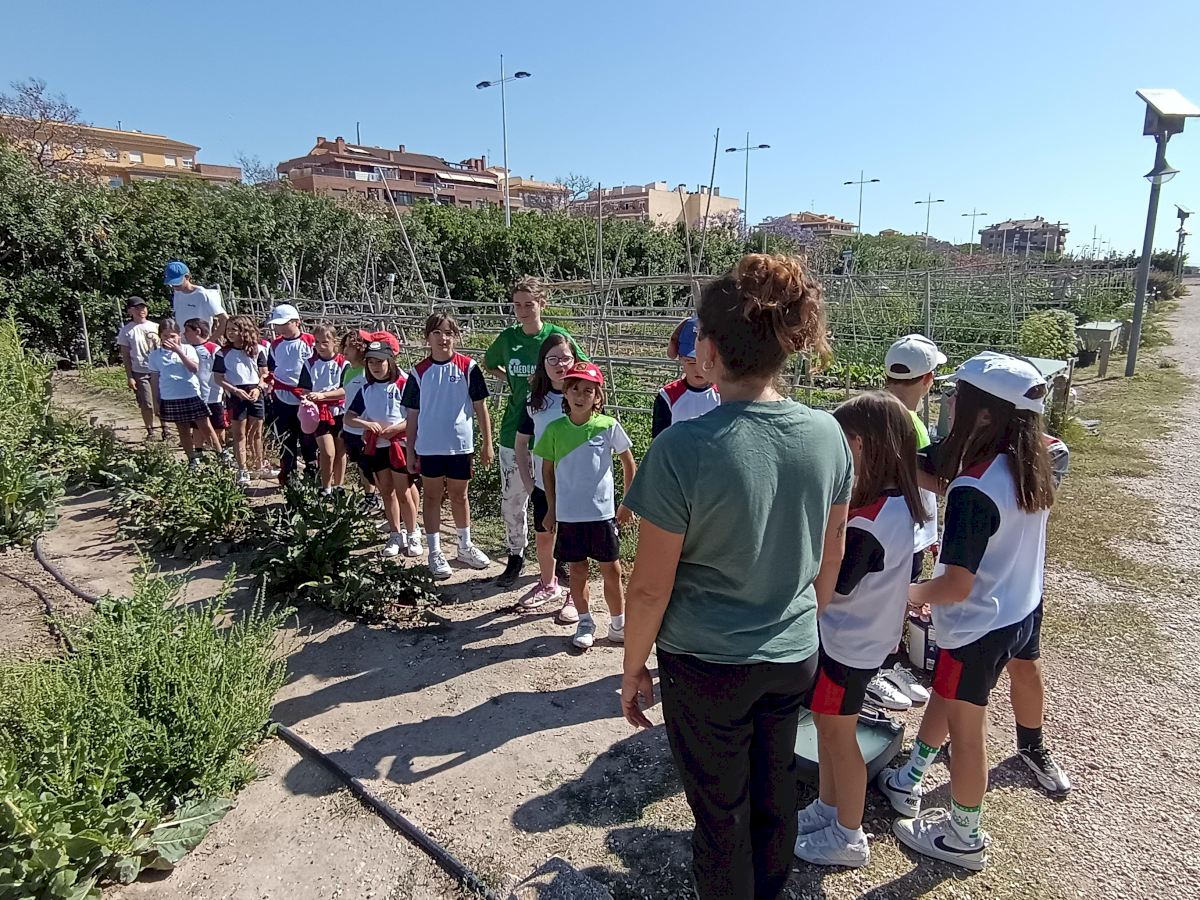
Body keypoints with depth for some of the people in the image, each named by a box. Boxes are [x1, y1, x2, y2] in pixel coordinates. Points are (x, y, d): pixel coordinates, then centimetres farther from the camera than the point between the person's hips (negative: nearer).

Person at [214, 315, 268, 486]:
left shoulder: (257, 350, 1)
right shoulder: (223, 353, -2)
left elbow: (264, 373, 5)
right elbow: (218, 378, -1)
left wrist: (258, 388, -11)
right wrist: (235, 390, -13)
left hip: (255, 393, 1)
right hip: (236, 395, -1)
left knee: (256, 433, 11)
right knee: (239, 435, 2)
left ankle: (258, 466, 26)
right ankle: (243, 472, 7)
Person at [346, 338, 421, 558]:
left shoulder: (403, 385, -9)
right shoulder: (366, 389, 7)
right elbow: (350, 416, 8)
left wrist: (395, 429, -21)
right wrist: (366, 424, -11)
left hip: (399, 444, -5)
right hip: (375, 446, 6)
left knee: (403, 493, 2)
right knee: (386, 492, 12)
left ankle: (412, 535, 16)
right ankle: (396, 535, 23)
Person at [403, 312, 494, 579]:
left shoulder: (468, 367, -4)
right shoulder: (419, 372, -1)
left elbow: (480, 407, 0)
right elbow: (412, 415, 4)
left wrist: (487, 444, 0)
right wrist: (410, 451, 3)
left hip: (460, 445, 0)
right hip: (429, 447, 0)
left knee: (459, 495, 14)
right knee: (432, 497, 10)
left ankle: (465, 546, 30)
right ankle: (435, 552, 19)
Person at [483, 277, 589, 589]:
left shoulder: (558, 336, -6)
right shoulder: (508, 337, 3)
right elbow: (489, 364, 22)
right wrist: (512, 381, 5)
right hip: (514, 432, 3)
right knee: (512, 499, 10)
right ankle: (516, 557, 27)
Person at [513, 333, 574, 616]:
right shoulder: (535, 400, 0)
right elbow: (521, 441, 9)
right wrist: (526, 478, 3)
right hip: (543, 484, 4)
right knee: (542, 536, 17)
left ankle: (575, 596, 24)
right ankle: (548, 585, 39)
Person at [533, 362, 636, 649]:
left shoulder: (609, 426, -9)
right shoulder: (555, 429, -4)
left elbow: (629, 464, 2)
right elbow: (547, 470, 7)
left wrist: (628, 504, 3)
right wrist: (551, 509, 8)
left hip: (602, 513, -1)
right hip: (568, 515, 1)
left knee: (611, 571, 9)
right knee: (577, 571, 13)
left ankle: (618, 624, 27)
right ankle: (585, 623, 31)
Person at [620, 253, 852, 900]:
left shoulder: (683, 449, -25)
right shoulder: (828, 434, -9)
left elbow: (650, 587, -17)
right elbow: (831, 556, 5)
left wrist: (634, 670, -1)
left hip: (707, 667, -5)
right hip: (794, 656, 5)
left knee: (721, 811, 18)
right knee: (775, 791, 27)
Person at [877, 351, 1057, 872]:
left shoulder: (974, 490, -30)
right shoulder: (1031, 470, -4)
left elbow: (955, 587, -27)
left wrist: (910, 593, -9)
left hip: (979, 627, -8)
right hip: (1022, 613, 8)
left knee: (965, 731, 12)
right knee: (944, 700, 25)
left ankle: (964, 838, 32)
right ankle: (907, 782, 45)